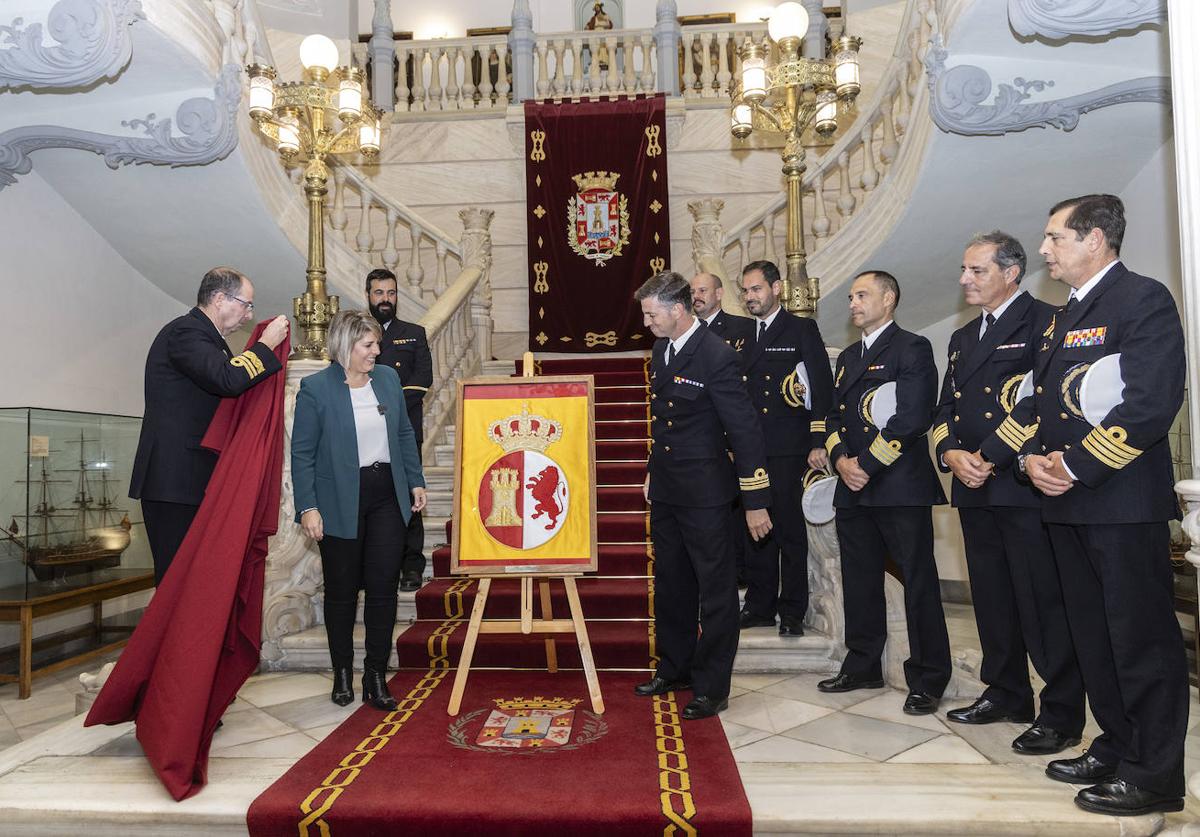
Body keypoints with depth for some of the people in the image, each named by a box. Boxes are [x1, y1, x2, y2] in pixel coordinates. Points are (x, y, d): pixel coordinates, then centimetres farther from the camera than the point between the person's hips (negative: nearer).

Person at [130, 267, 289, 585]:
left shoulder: (201, 334, 19)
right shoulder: (184, 331, -13)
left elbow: (224, 387, 19)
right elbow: (228, 379, -29)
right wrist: (266, 343, -16)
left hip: (194, 480, 10)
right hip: (174, 480, -10)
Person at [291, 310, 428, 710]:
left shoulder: (388, 377, 6)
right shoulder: (315, 388, -8)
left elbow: (404, 434, 14)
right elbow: (302, 453, -7)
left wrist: (416, 481, 11)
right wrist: (308, 507, -12)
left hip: (387, 496, 4)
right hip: (340, 503, -3)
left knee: (383, 586, 3)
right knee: (342, 590, 10)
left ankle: (376, 676, 16)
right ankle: (342, 673, 27)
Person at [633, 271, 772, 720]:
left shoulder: (716, 356, -18)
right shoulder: (661, 349, 8)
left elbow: (744, 430, -18)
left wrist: (756, 502, -17)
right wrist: (653, 471, 18)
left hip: (703, 492, -8)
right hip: (665, 489, 9)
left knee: (715, 588, 6)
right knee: (671, 583, 19)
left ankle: (711, 687, 20)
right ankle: (674, 669, 37)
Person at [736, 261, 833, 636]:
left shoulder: (802, 330, 2)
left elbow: (823, 389, -4)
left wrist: (818, 443, -11)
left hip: (788, 448, -5)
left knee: (790, 530, 0)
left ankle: (792, 612, 12)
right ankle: (760, 606, 21)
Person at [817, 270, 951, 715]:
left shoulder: (912, 349, -4)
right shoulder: (848, 357, 20)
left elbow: (912, 418, -15)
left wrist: (867, 464, -15)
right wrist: (840, 459, -2)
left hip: (900, 488, -7)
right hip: (852, 491, 7)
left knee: (919, 583, 1)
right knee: (859, 582, 14)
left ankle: (928, 679, 14)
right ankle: (862, 666, 27)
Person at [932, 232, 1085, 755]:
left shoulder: (1043, 322, -5)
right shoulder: (963, 338, 20)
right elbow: (946, 408, 17)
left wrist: (991, 458, -17)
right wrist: (952, 453, -2)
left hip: (1023, 484, -7)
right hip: (973, 490, 8)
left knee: (1043, 603, -1)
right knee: (991, 599, 14)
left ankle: (1062, 714, 11)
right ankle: (1006, 694, 28)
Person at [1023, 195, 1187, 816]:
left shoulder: (1143, 299, -8)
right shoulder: (1062, 317, 18)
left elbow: (1152, 403, -19)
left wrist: (1075, 466, -18)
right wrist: (1034, 457, 1)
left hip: (1123, 500, -9)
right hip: (1067, 504, 9)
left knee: (1142, 638, 2)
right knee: (1092, 636, 16)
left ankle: (1155, 776, 16)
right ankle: (1117, 749, 31)